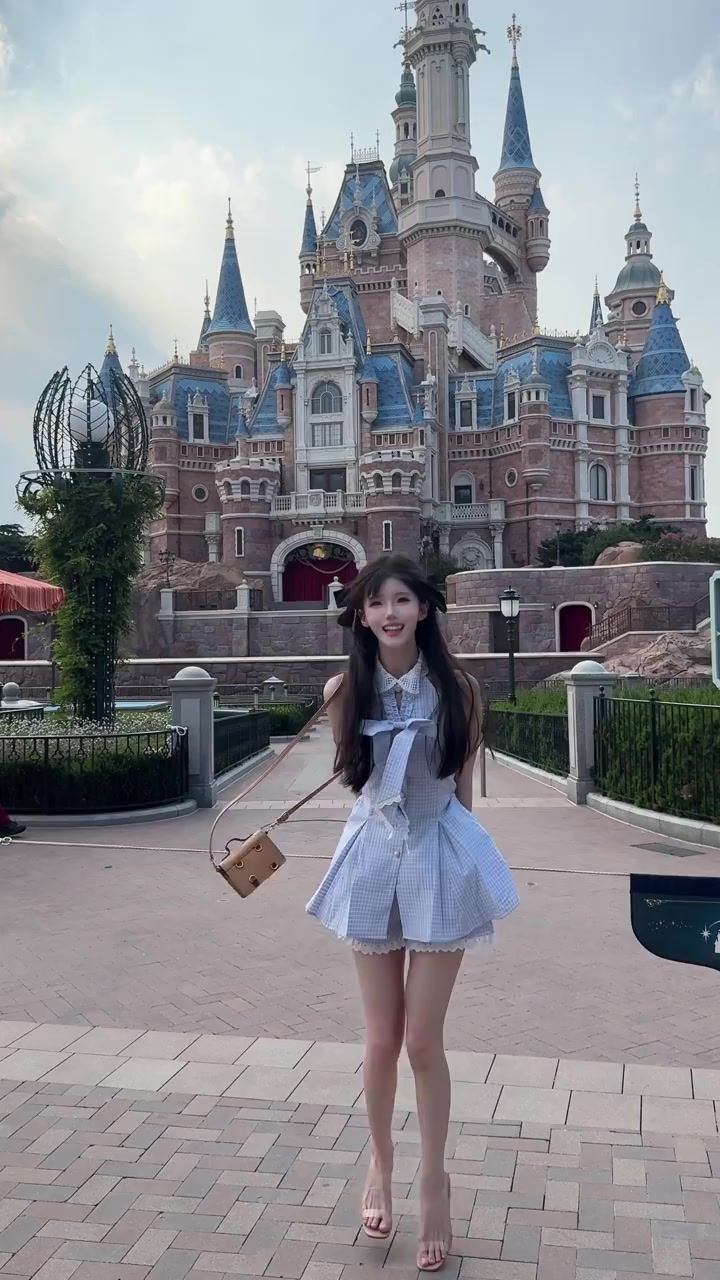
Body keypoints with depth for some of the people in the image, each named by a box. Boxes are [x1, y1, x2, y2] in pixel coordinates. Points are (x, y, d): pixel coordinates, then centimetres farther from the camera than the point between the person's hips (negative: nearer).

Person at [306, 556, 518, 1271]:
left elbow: (463, 789, 6)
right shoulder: (344, 692, -3)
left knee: (423, 1042, 4)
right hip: (373, 858, 1)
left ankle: (434, 1183, 26)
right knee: (381, 1041, 10)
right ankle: (380, 1162, 37)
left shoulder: (458, 690, -6)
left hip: (439, 859, -1)